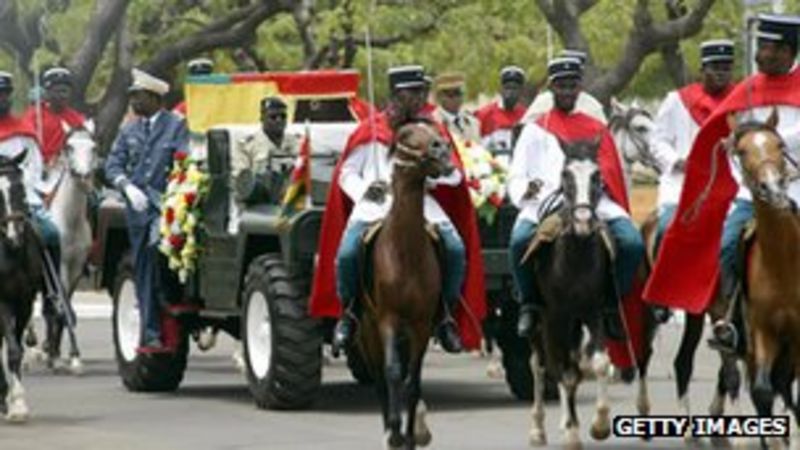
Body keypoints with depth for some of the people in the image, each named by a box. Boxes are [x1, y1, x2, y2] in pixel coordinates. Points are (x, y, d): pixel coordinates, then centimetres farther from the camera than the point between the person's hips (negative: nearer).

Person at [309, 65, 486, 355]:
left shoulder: (433, 132, 11)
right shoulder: (370, 132, 7)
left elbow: (455, 176, 9)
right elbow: (346, 174, 11)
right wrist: (363, 190, -10)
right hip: (374, 206, -1)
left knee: (456, 250, -22)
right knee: (347, 254, -25)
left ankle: (446, 314, -2)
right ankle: (348, 313, 1)